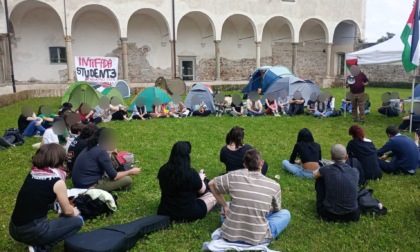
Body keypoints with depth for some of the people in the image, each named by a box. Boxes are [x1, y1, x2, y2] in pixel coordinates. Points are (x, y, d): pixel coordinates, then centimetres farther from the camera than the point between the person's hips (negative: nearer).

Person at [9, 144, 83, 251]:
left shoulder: (32, 173, 7)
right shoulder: (57, 181, -12)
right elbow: (67, 211, 0)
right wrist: (74, 212, 22)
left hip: (14, 229, 7)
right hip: (32, 231, -7)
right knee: (77, 221, 7)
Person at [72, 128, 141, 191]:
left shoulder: (91, 148, 8)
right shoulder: (101, 152, -18)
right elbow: (114, 176, -14)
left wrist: (110, 155, 19)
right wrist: (130, 172, -1)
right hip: (89, 186, -9)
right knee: (127, 179, -12)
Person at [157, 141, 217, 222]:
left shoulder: (163, 170, -12)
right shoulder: (191, 173, -26)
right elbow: (202, 190, -6)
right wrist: (201, 178, 15)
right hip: (187, 214, -5)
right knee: (213, 197, 13)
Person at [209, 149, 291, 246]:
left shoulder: (234, 176, -7)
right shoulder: (274, 185, -7)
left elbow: (211, 184, 9)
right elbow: (276, 209, 12)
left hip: (230, 234, 2)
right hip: (257, 238, -2)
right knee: (285, 213, 21)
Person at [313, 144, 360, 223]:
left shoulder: (326, 169, -10)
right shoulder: (355, 172, -2)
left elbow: (314, 175, 15)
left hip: (328, 215, -2)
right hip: (352, 216, 2)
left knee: (319, 179, 16)